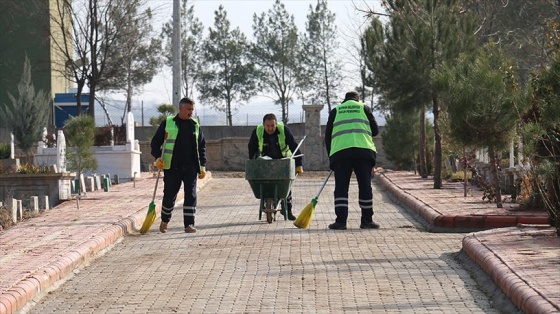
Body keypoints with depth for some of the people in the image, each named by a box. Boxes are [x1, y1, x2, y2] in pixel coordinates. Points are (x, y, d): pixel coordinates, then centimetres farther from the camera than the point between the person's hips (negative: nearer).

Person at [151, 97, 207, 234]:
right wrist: (158, 157, -12)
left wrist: (202, 166, 8)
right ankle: (164, 221, 27)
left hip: (190, 167, 2)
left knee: (191, 195, -6)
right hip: (172, 167, -2)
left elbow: (202, 146, 14)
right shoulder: (168, 123, 2)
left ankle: (189, 224, -3)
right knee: (169, 195, 5)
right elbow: (156, 141, 4)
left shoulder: (195, 125, 10)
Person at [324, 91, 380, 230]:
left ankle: (340, 221, -8)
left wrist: (330, 155, 24)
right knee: (365, 186, 4)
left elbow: (327, 135, 17)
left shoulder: (335, 111, 20)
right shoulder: (364, 108, 18)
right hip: (363, 150, 0)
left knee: (341, 187, 0)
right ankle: (367, 220, 6)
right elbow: (375, 130, 15)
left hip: (340, 152, 1)